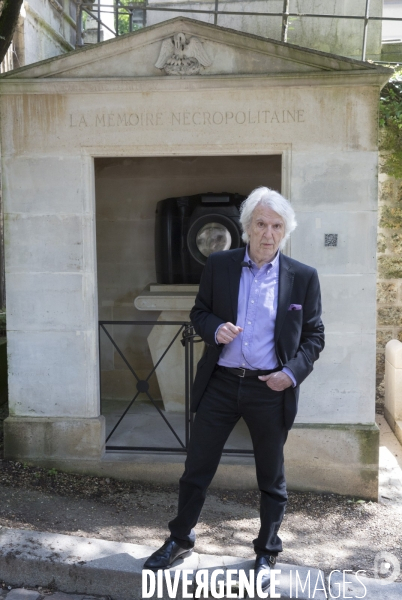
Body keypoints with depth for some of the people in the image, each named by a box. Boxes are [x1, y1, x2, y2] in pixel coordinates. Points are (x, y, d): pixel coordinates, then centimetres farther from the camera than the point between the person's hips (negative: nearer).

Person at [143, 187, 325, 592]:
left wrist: (293, 372, -11)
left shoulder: (303, 277, -3)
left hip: (271, 390, -1)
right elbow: (199, 312, 9)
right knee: (197, 468, 11)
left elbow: (314, 335, 3)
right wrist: (215, 329, -13)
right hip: (220, 383, 1)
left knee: (271, 479, 14)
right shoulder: (219, 266, 0)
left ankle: (266, 554, 34)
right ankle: (180, 539, 34)